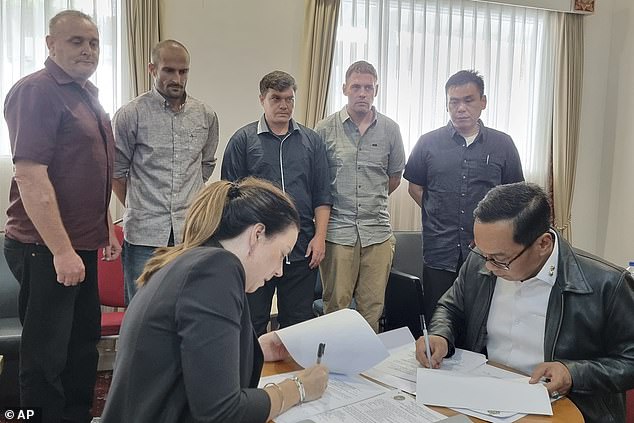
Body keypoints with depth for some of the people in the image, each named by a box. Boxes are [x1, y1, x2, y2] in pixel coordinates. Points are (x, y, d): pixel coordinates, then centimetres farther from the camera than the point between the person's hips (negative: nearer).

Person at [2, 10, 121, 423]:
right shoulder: (37, 90, -14)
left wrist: (107, 229, 20)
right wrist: (61, 250, -23)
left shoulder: (88, 96, 14)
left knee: (83, 344, 18)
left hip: (81, 246, 9)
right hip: (48, 249, -9)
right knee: (47, 356, 3)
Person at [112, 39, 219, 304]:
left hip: (191, 233, 3)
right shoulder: (130, 115, -2)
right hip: (144, 234, -3)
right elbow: (117, 171, 4)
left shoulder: (206, 116, 8)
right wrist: (137, 210, 10)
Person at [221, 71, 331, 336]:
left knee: (298, 323, 11)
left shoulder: (312, 141, 10)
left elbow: (322, 195, 9)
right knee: (252, 324, 8)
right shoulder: (243, 140, 3)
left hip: (302, 251, 2)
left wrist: (320, 237, 0)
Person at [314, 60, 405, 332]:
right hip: (337, 230, -2)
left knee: (373, 306, 7)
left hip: (378, 231, 2)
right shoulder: (325, 130, 2)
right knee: (336, 304, 4)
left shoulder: (390, 130, 7)